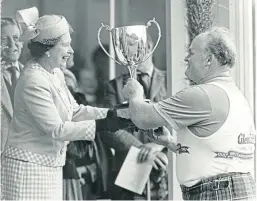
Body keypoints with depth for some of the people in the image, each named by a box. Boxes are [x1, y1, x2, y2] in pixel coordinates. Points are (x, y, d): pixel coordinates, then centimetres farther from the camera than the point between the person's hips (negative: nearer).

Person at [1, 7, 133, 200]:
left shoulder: (55, 73, 6)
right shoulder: (33, 81, -21)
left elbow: (74, 110, 11)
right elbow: (56, 129, -22)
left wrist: (112, 114, -2)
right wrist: (102, 125, -22)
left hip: (50, 165, 9)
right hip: (29, 166, -9)